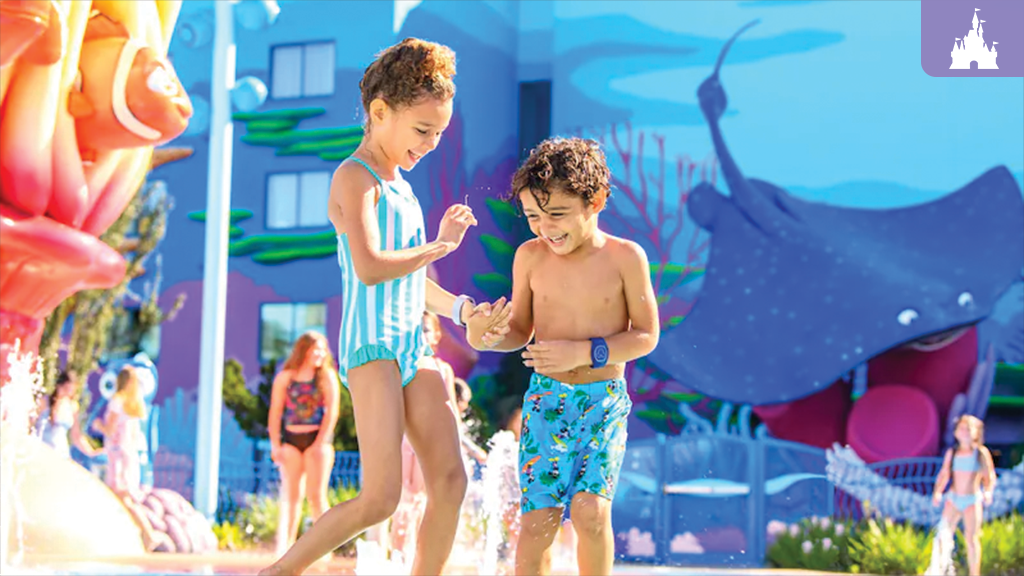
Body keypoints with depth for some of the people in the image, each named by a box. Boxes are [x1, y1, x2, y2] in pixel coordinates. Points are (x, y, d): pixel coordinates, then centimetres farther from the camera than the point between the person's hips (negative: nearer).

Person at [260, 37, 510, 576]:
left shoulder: (400, 186, 20)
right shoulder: (355, 178, -7)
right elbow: (371, 268, -22)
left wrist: (464, 311, 8)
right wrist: (441, 245, -8)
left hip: (413, 350, 9)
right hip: (371, 348, -9)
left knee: (450, 482, -1)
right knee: (380, 499, -14)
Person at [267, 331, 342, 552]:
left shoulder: (327, 377, 2)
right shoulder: (285, 378, 6)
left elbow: (332, 412, -4)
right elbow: (275, 412, 6)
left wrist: (320, 444, -10)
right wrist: (275, 444, -1)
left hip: (318, 438, -2)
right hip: (291, 439, 2)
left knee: (316, 494, -6)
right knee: (291, 494, 0)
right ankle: (284, 545, -1)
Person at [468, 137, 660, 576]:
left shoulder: (625, 257, -7)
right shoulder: (530, 256, -1)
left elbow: (646, 336, -4)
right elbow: (520, 331, 9)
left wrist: (585, 352, -17)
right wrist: (488, 339, -13)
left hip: (605, 400, -2)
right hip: (546, 398, 2)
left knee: (590, 510, -17)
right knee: (538, 519, -7)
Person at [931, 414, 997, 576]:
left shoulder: (981, 452, -3)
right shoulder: (952, 452, 5)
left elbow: (990, 477, -2)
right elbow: (944, 474, 6)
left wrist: (988, 492, -21)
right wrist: (938, 492, -10)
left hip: (972, 500, -3)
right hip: (953, 498, 3)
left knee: (972, 539, -3)